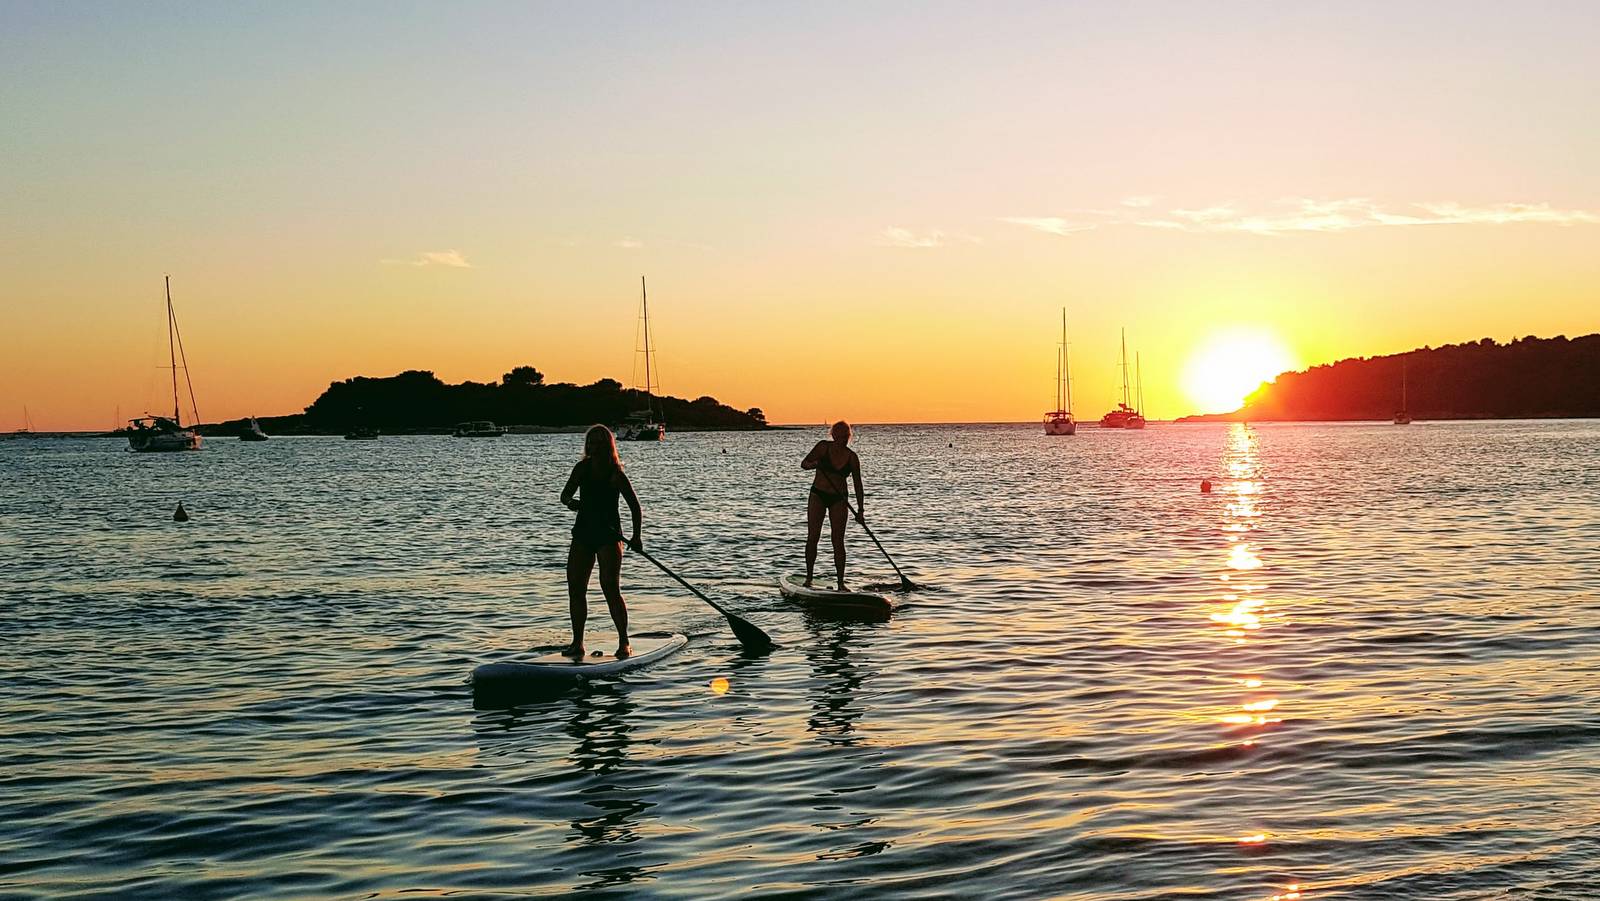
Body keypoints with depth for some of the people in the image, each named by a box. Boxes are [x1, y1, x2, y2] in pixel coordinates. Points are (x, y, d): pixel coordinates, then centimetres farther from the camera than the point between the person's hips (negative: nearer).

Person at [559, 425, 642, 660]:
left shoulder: (616, 474, -8)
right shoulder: (582, 468, 5)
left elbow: (635, 508, -6)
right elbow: (565, 495, 6)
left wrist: (636, 537, -18)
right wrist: (571, 501, -19)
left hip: (609, 534, -5)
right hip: (583, 534, 5)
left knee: (610, 587, -15)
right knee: (575, 588, 2)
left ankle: (624, 643, -9)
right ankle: (577, 643, 10)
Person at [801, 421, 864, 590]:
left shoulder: (852, 457, -4)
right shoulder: (823, 447, -6)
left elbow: (857, 484, 2)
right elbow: (803, 463, -6)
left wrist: (860, 509, -1)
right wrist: (812, 464, -30)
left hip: (839, 499, 0)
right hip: (818, 495, 0)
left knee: (838, 541, -3)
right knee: (812, 537, -4)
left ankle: (841, 583, 0)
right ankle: (808, 578, 7)